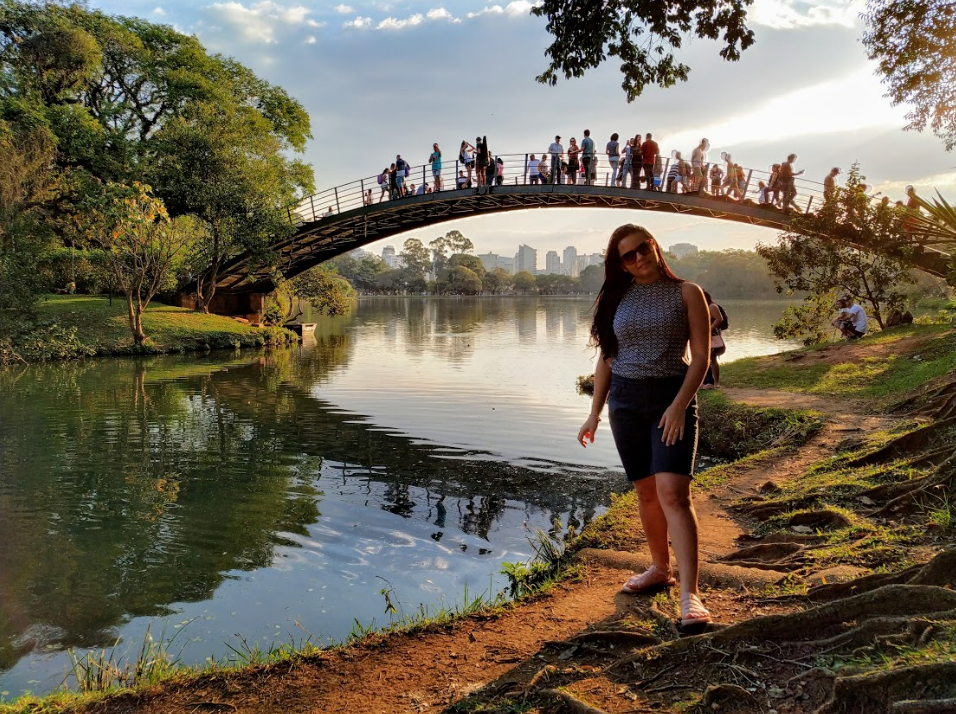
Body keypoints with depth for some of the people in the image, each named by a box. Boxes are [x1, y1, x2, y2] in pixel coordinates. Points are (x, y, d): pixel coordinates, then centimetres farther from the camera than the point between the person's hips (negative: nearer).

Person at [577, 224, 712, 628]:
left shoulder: (686, 293, -1)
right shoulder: (615, 298, 8)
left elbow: (701, 356, -5)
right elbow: (606, 359, 13)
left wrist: (680, 405, -16)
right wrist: (595, 413, 9)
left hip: (672, 397, -4)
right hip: (625, 400, 4)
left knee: (673, 492, -16)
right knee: (646, 492, 10)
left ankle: (689, 595, -18)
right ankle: (660, 569, 28)